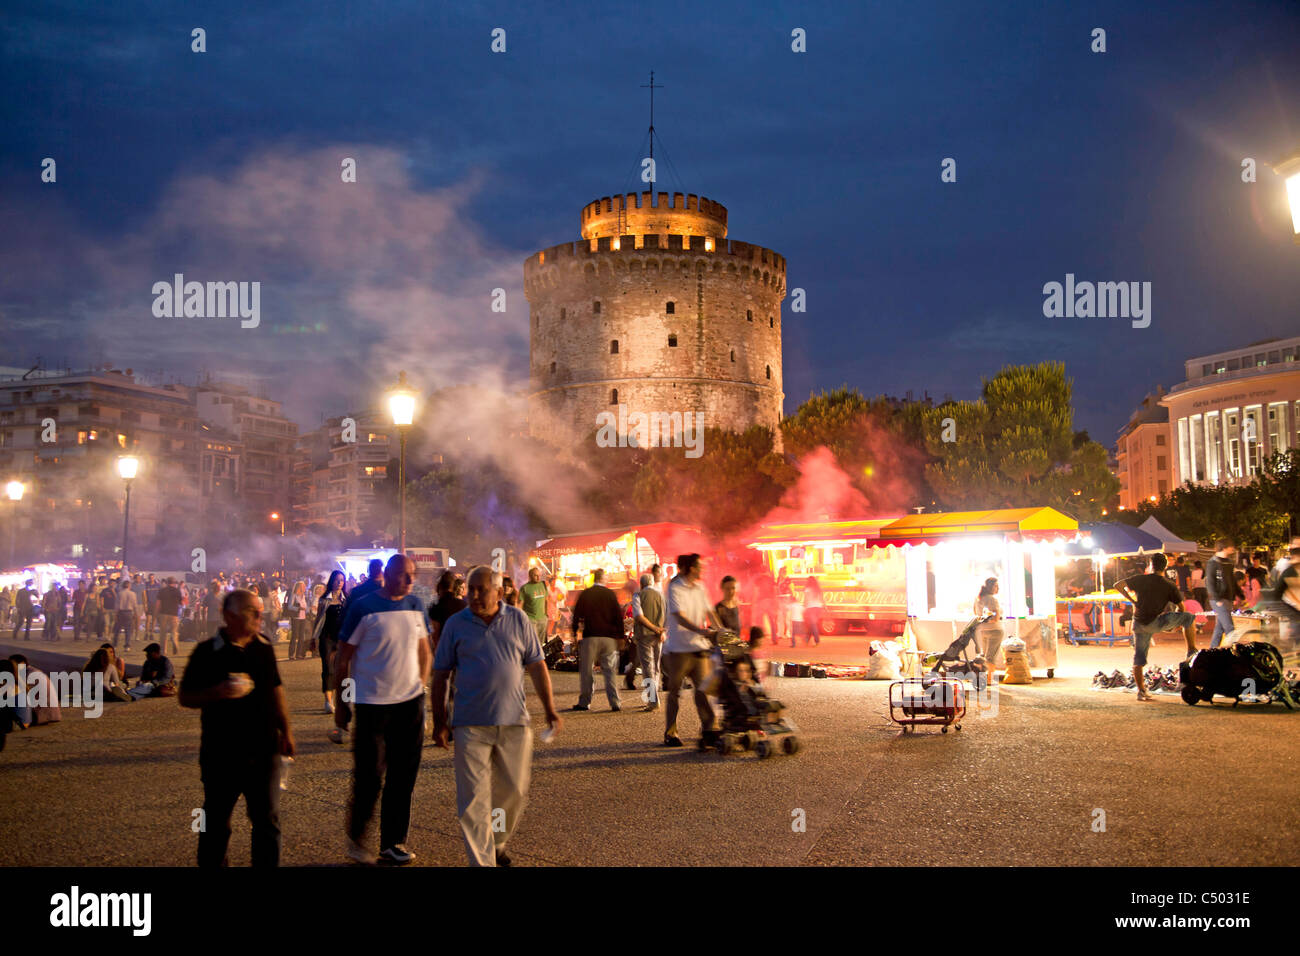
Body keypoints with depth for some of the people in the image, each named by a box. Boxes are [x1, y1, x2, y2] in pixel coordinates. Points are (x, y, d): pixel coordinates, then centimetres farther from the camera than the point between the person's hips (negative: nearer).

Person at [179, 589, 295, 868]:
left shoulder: (264, 648, 6)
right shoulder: (207, 652, -7)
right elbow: (185, 697, -4)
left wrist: (285, 731, 15)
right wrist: (218, 692, -22)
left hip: (264, 750, 3)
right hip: (221, 753, -3)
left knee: (267, 819, 7)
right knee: (216, 822, 9)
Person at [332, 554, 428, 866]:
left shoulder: (416, 606, 7)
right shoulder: (362, 607, -8)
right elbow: (343, 658, -3)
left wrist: (421, 688, 10)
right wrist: (341, 703, -2)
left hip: (410, 702, 5)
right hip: (372, 703, -4)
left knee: (403, 777, 8)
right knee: (369, 776, 0)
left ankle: (393, 842, 20)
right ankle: (356, 836, 22)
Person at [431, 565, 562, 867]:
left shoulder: (518, 620, 5)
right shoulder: (455, 624, 3)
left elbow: (537, 666, 8)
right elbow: (441, 675, 6)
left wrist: (550, 709, 2)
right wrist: (439, 721, 3)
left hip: (514, 722, 1)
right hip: (471, 725, -1)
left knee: (515, 791, 8)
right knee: (473, 798, -2)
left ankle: (498, 843, 33)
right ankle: (482, 860, 7)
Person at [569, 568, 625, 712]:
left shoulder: (585, 594, -1)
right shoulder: (611, 594, 1)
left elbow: (577, 615, 1)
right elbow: (619, 616, 2)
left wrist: (575, 633, 11)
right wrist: (619, 636, 10)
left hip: (590, 637, -1)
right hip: (608, 638, 1)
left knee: (586, 670, 7)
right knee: (610, 670, 4)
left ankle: (584, 702, 10)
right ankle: (615, 703, -2)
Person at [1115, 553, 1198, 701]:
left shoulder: (1140, 579, 5)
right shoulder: (1170, 586, 1)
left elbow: (1118, 586, 2)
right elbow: (1181, 608, 7)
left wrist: (1132, 600, 8)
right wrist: (1176, 623, 25)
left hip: (1139, 623, 3)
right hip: (1155, 623, -3)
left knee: (1139, 657, 11)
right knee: (1189, 618, 13)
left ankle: (1141, 691, 9)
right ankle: (1192, 652, 16)